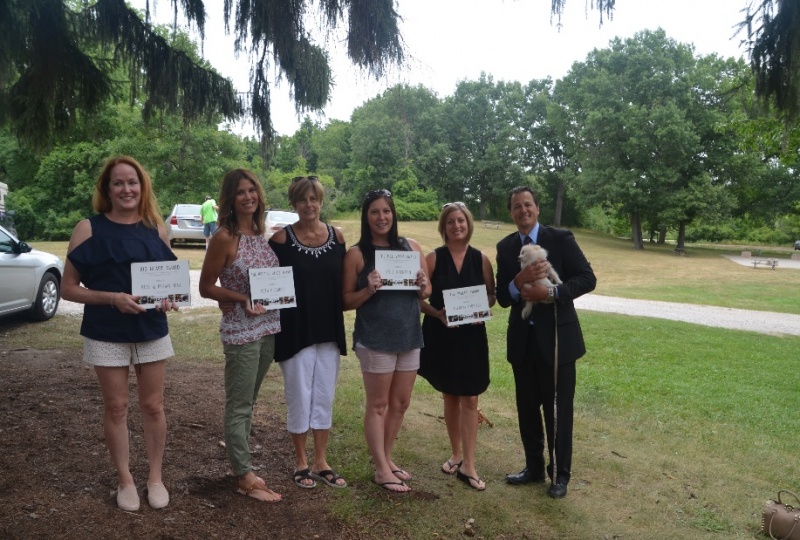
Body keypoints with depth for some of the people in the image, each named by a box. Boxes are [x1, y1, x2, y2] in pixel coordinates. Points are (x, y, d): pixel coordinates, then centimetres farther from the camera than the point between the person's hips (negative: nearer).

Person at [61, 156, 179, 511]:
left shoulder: (157, 229, 2)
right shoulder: (89, 229, -6)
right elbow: (68, 288, -6)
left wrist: (168, 298, -10)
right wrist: (113, 298, -21)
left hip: (152, 332, 2)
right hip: (106, 335, -2)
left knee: (152, 406, 10)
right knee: (116, 408, 9)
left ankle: (155, 477, 27)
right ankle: (125, 480, 26)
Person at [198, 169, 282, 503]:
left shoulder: (262, 233, 8)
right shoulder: (224, 237, -11)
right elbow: (206, 288, -8)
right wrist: (242, 298, -19)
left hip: (269, 328, 7)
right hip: (240, 331, -7)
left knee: (248, 403, 17)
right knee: (239, 406, 3)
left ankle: (240, 463, 29)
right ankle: (246, 478, 13)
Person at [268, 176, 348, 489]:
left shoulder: (337, 237, 3)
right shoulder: (281, 239, -7)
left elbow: (343, 283, 9)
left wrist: (338, 320, 5)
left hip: (329, 330, 4)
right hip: (295, 330, -3)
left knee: (324, 397, 11)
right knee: (299, 397, 6)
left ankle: (321, 462, 24)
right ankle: (301, 462, 24)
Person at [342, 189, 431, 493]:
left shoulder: (411, 247, 5)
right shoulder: (357, 254, -6)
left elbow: (427, 292, 11)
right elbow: (346, 301, -4)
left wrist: (423, 287, -11)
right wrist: (369, 290, -21)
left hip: (409, 336, 5)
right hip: (375, 339, -4)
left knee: (400, 403, 14)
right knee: (377, 405, 6)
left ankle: (385, 459, 31)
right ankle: (381, 470, 18)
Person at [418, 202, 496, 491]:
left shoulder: (481, 259, 0)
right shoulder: (433, 258, -5)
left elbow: (491, 294, 8)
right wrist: (438, 313, -21)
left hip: (471, 335, 1)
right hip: (441, 335, 0)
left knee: (469, 399, 1)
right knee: (450, 397, 13)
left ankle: (468, 465, 8)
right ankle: (456, 454, 30)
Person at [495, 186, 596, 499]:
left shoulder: (560, 238, -6)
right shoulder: (505, 247, 4)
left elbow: (588, 279, -10)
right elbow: (502, 298, 0)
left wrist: (551, 293, -23)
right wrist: (520, 281, -21)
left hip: (556, 336, -4)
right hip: (522, 339, 4)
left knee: (558, 409, 7)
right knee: (527, 407, 14)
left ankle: (560, 474, 24)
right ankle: (534, 467, 32)